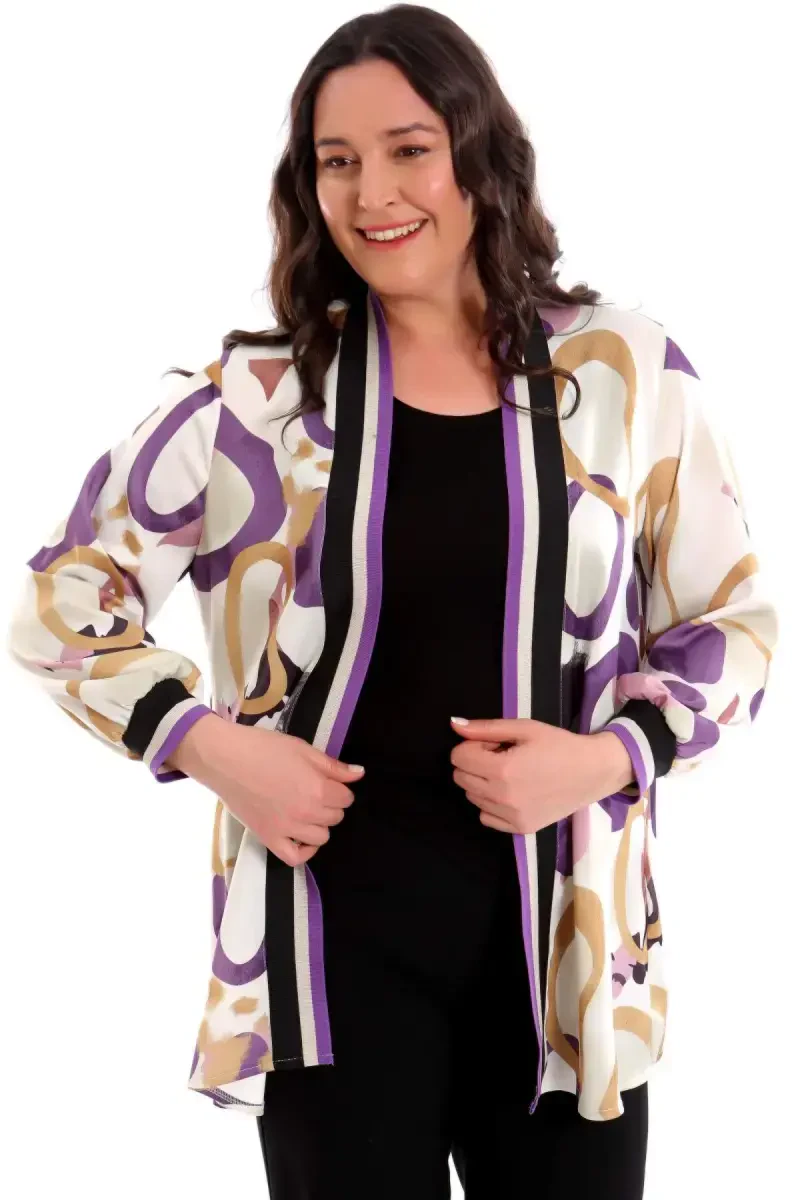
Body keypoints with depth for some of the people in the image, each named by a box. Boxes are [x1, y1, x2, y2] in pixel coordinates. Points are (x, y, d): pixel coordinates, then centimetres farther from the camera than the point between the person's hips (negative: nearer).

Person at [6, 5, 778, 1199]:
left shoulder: (627, 374, 0)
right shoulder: (254, 396, -2)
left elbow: (732, 622, 8)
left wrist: (608, 756, -10)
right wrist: (213, 746, -10)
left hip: (565, 937, 2)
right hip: (339, 932, -1)